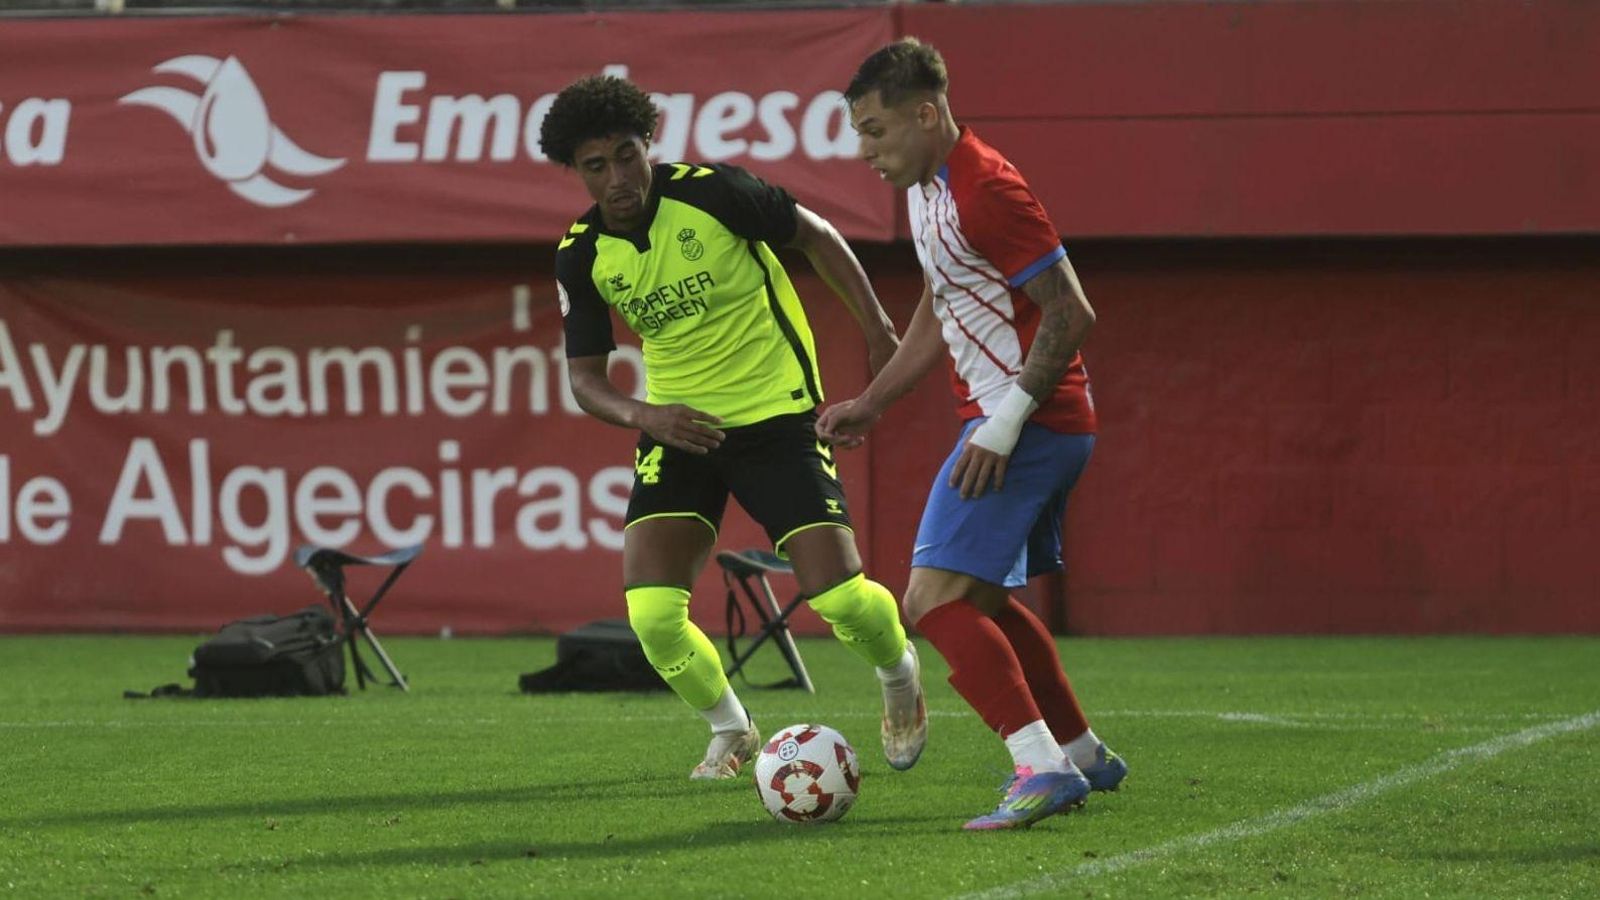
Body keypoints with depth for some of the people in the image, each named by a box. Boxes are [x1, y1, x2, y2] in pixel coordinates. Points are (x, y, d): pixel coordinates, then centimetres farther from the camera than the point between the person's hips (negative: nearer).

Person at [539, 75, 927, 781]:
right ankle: (730, 732, 15)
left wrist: (876, 328, -3)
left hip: (777, 413, -3)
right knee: (651, 613, -14)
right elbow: (585, 378, 1)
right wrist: (641, 415, -20)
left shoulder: (710, 193, -15)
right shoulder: (581, 257, -5)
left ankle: (900, 675, 24)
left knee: (840, 598, -13)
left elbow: (816, 237, 1)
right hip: (679, 427, 3)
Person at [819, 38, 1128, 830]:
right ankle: (1082, 755, 34)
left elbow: (1070, 314, -20)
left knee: (935, 599, -18)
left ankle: (1044, 768, -25)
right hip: (1041, 427, 11)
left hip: (1028, 424, -11)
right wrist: (869, 404, 20)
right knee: (982, 599, 23)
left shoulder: (985, 191, -19)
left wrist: (1006, 422, -23)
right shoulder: (924, 188, 13)